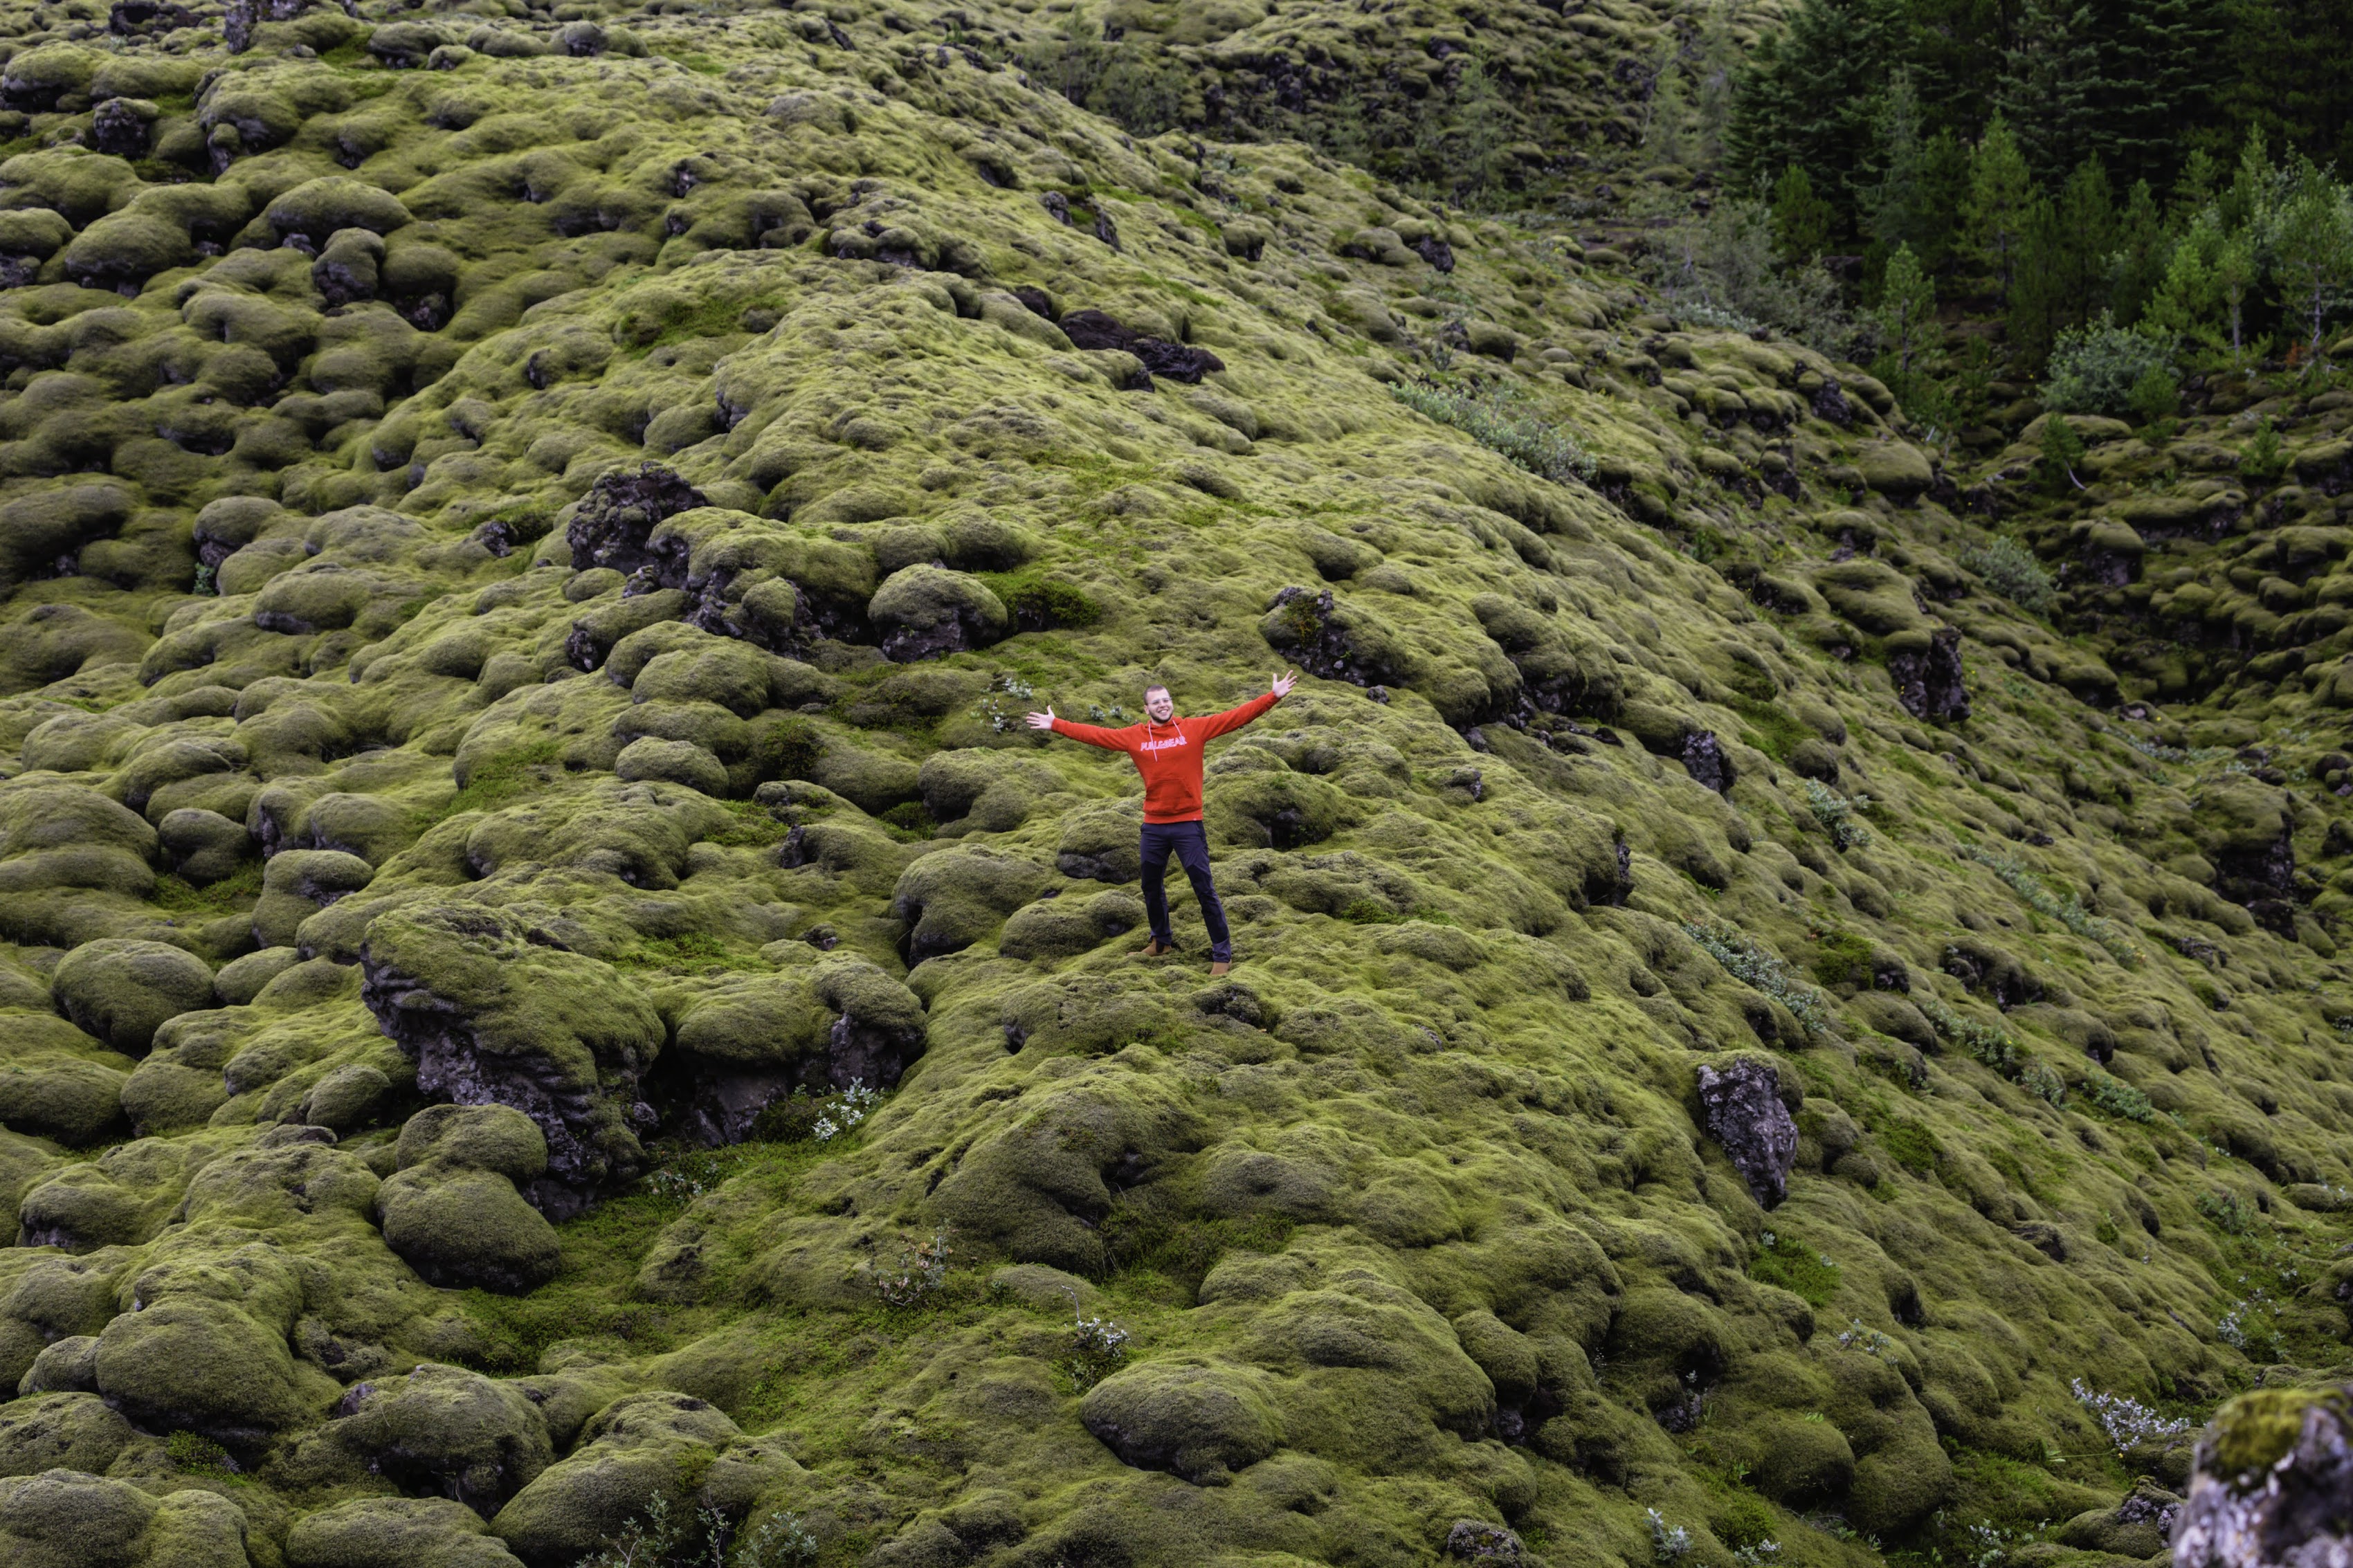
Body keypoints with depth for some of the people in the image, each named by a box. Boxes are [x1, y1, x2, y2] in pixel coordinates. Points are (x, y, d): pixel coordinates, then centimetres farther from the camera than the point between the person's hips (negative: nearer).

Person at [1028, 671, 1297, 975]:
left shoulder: (1194, 728, -4)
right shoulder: (1135, 736, 1)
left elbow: (1236, 717, -8)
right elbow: (1095, 734, 6)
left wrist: (1273, 697, -16)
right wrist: (1055, 725, 7)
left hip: (1188, 824, -4)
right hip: (1153, 826, 4)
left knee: (1204, 890, -3)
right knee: (1152, 888, 19)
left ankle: (1222, 953, 4)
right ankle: (1161, 941, 40)